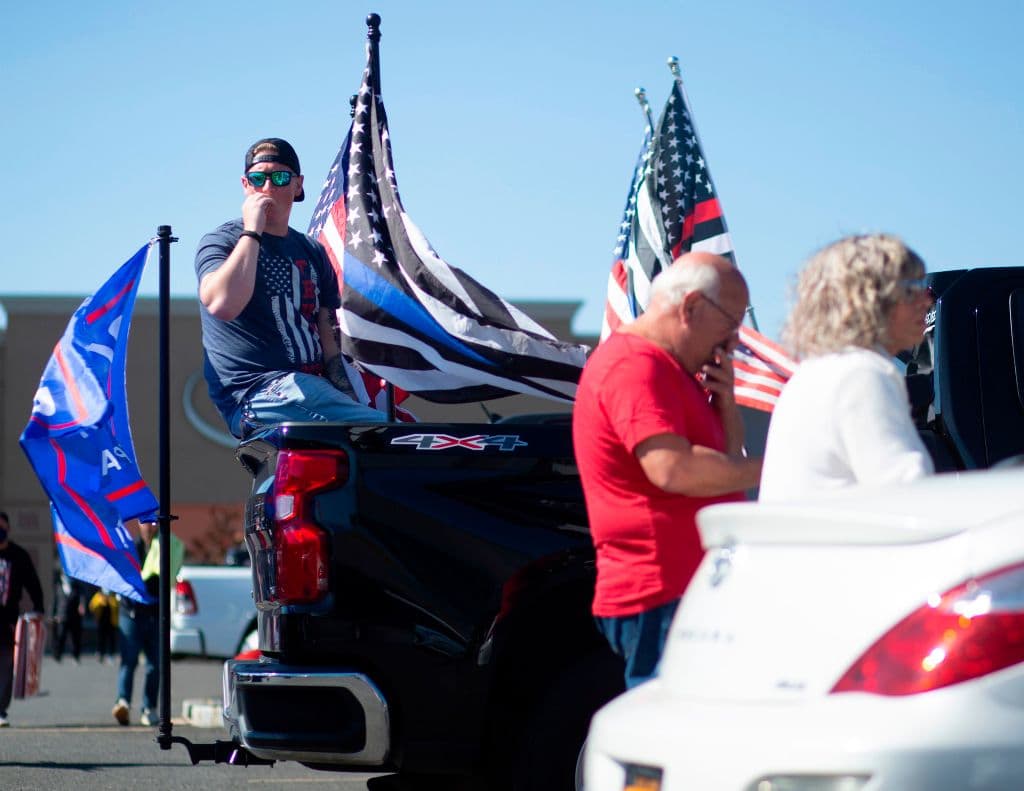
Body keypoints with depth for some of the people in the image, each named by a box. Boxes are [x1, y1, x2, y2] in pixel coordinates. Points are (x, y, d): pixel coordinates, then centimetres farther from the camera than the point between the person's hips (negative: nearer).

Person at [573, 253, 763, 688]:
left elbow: (727, 457, 25)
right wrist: (766, 470, -14)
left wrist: (724, 401, 6)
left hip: (693, 589, 11)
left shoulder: (673, 368, 21)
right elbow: (672, 468, -25)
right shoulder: (634, 364, -13)